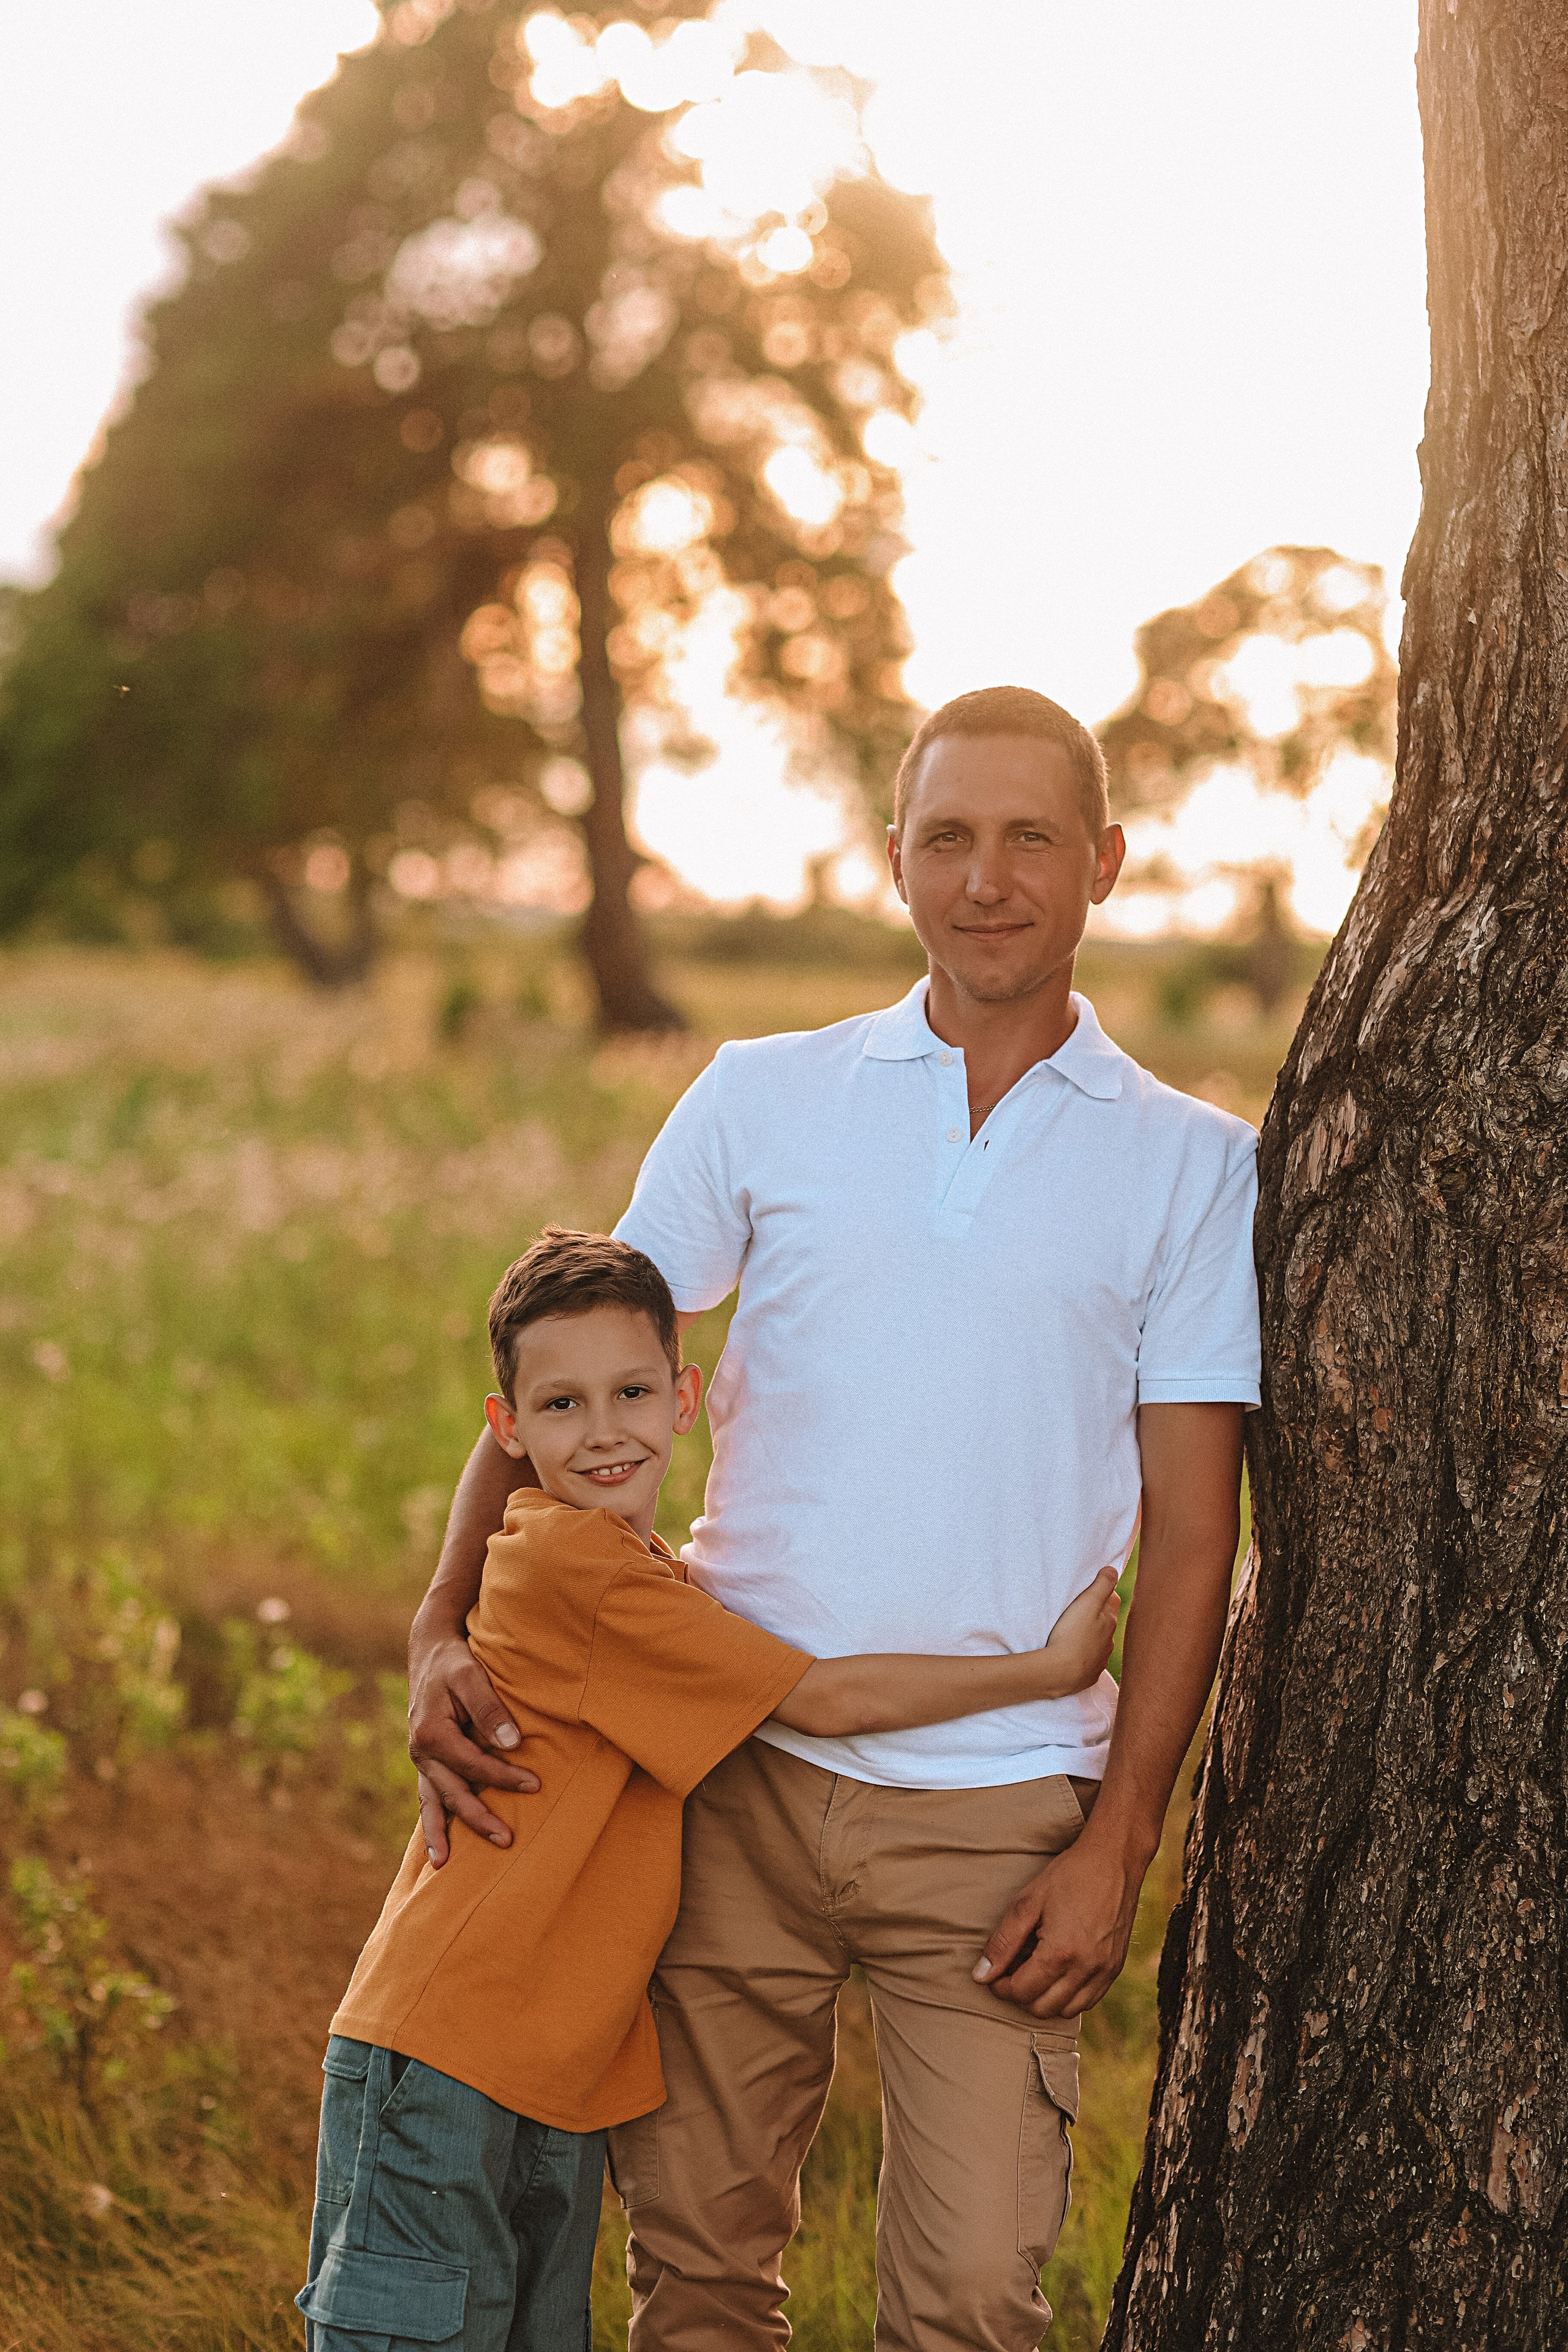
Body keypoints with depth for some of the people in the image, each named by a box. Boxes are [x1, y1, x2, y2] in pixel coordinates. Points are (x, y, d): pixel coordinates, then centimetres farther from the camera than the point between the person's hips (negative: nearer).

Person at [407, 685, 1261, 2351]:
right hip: (741, 1777, 1)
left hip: (1000, 1811, -1)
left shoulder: (1192, 1166, 4)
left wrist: (1118, 1843, -4)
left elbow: (1190, 1531, 3)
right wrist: (444, 1626, -6)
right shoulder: (761, 1100, 6)